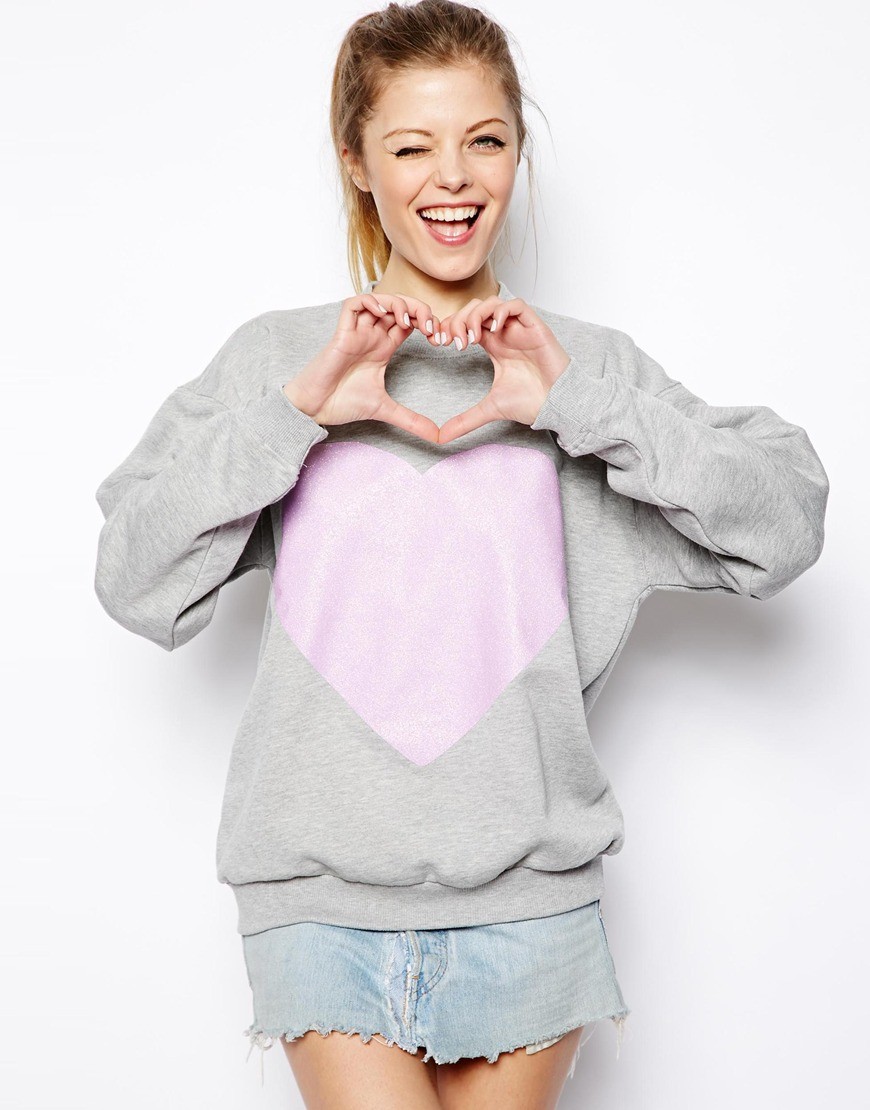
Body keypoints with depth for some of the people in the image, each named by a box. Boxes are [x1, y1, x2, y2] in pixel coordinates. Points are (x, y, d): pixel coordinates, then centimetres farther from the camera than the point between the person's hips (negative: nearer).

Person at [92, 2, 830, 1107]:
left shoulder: (584, 362, 6)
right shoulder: (273, 355, 4)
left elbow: (785, 523, -4)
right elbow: (137, 582, -4)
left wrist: (580, 402, -12)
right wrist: (295, 409, -13)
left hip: (527, 886, 1)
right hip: (320, 881, -1)